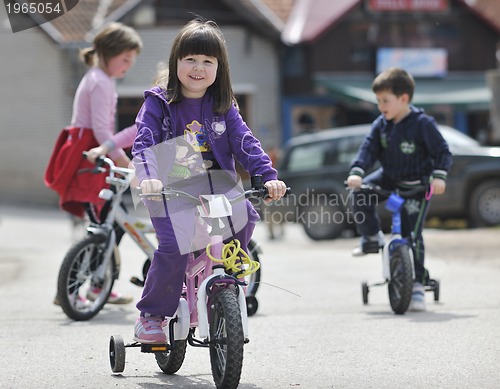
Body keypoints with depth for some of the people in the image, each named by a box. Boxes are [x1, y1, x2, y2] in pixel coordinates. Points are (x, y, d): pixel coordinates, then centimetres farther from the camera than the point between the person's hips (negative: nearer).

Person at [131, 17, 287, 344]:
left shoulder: (223, 107, 10)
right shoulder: (158, 103, 1)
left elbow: (245, 143, 3)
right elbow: (144, 143, -9)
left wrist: (269, 176, -12)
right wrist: (148, 177, -28)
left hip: (214, 189, 3)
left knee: (246, 218, -24)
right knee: (174, 247, -25)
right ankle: (151, 315, -6)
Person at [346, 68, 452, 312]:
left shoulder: (423, 124, -18)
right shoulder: (381, 124, -4)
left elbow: (442, 152, -14)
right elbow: (368, 148, -8)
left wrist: (439, 176, -29)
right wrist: (356, 172, -25)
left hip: (416, 186, -5)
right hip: (389, 178, 5)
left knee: (412, 235, -10)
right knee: (360, 195, -19)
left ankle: (418, 285, -1)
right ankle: (372, 238, 4)